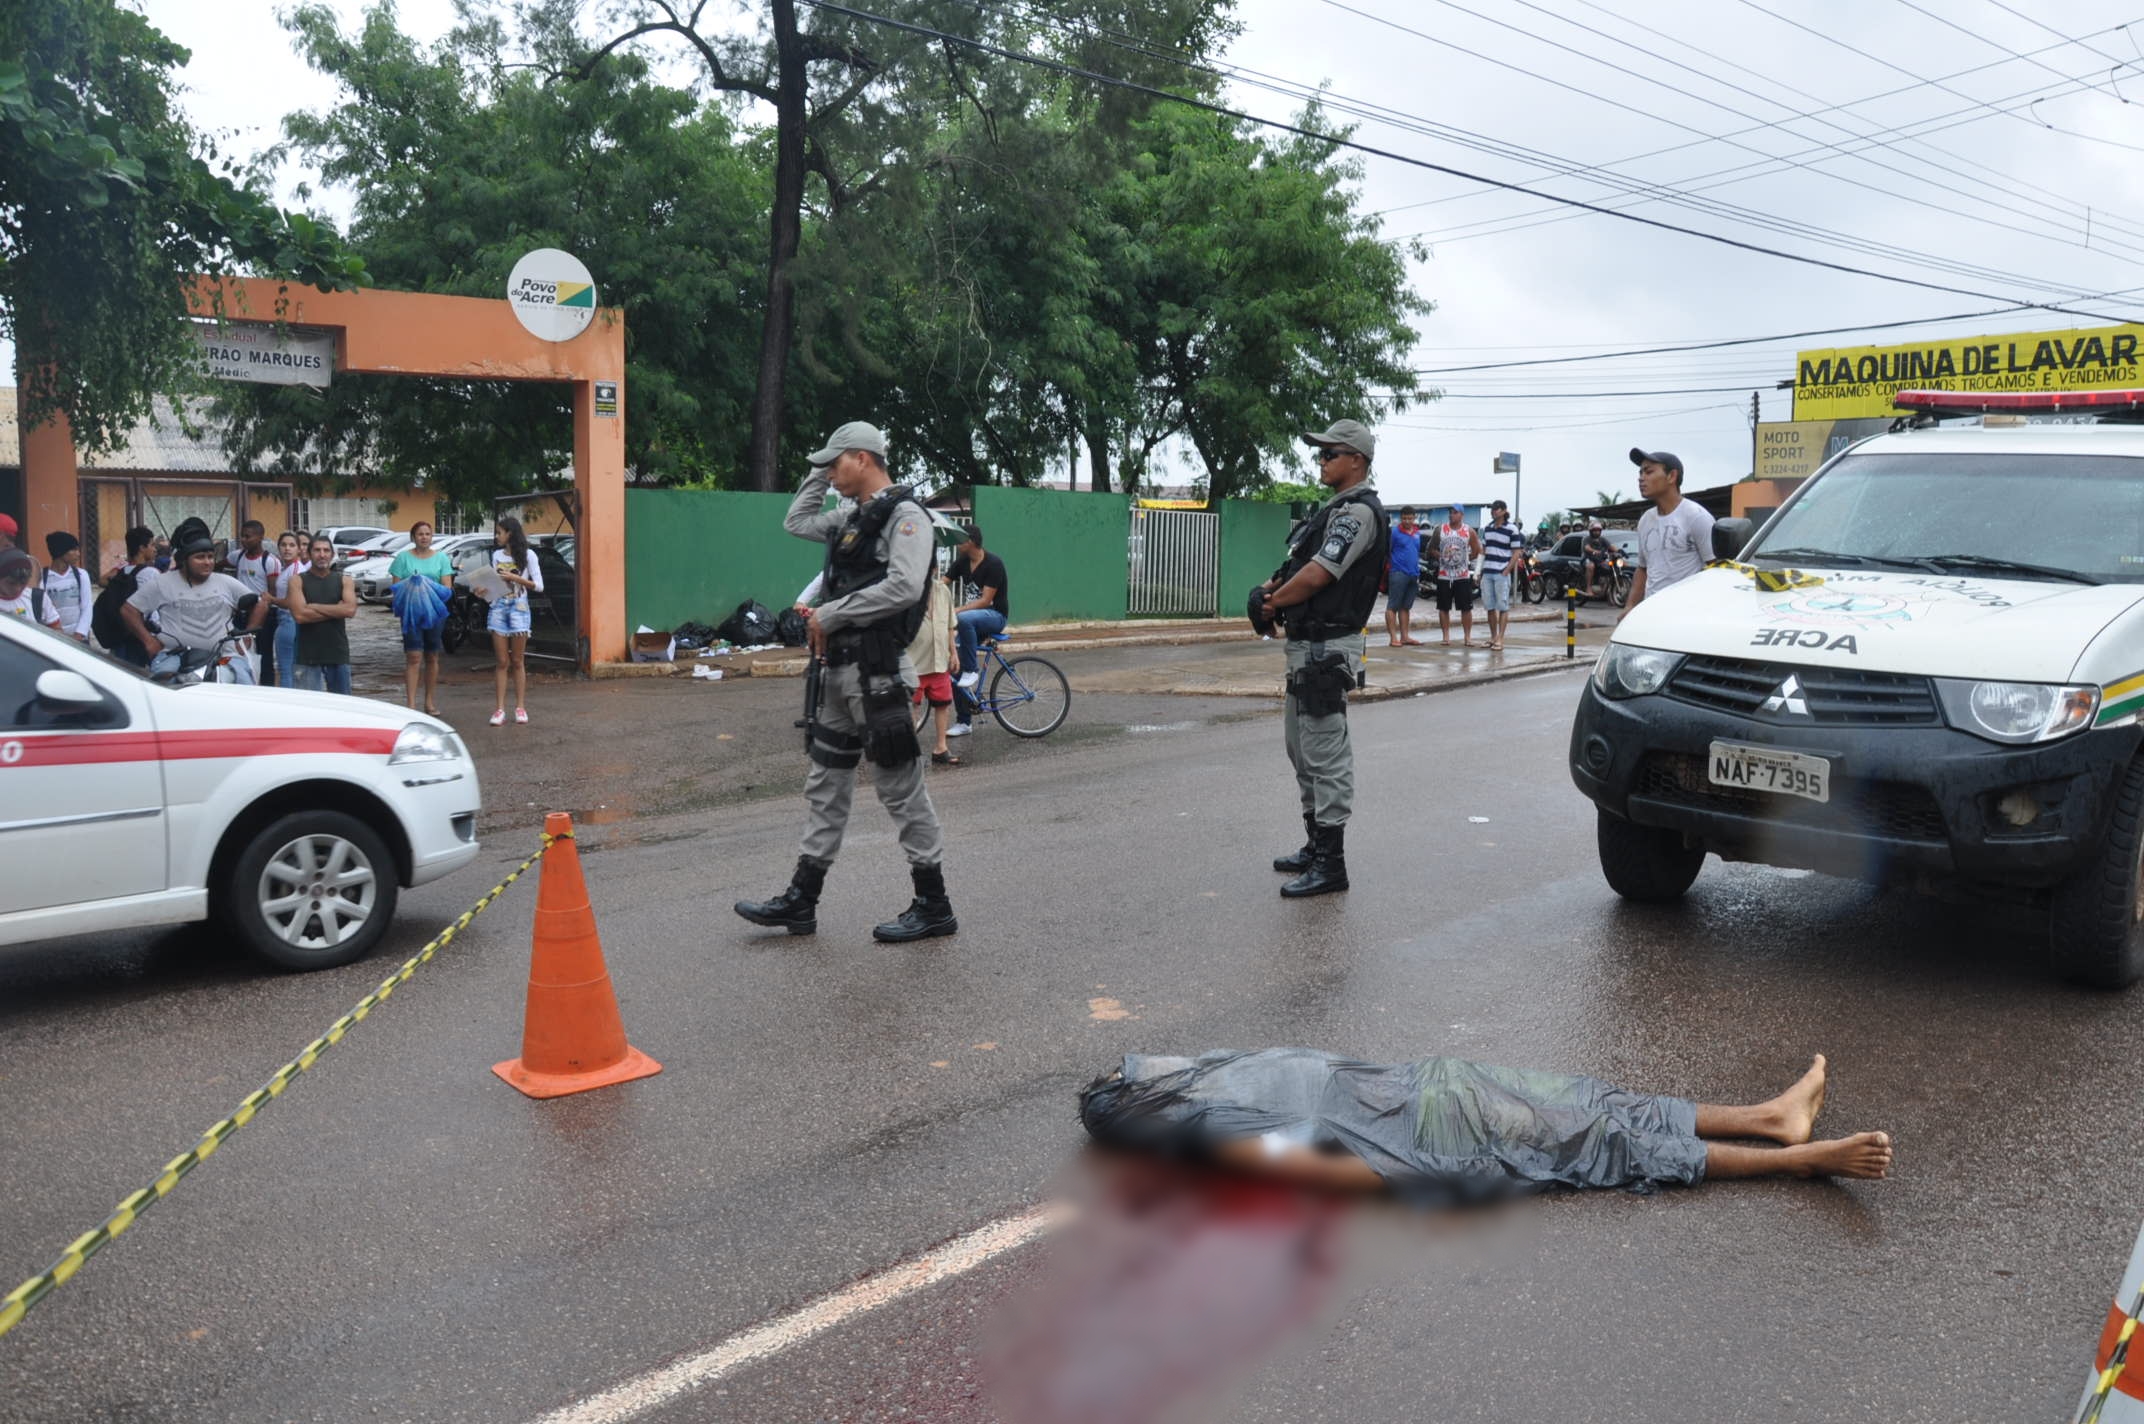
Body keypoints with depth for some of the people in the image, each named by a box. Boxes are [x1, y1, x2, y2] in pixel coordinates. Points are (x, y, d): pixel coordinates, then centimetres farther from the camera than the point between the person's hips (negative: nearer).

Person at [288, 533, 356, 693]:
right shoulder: (298, 581, 2)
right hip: (309, 655, -2)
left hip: (338, 652, 2)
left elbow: (351, 610, -9)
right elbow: (299, 614, -11)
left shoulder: (343, 580, 7)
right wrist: (336, 610, -9)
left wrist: (315, 607, -10)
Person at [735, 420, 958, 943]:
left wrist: (830, 614, -18)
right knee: (826, 785, 12)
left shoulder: (905, 515, -11)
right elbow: (796, 523, 30)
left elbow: (904, 587, -24)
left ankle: (933, 905, 7)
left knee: (900, 788, -3)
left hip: (877, 673, -10)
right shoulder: (853, 518, 17)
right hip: (841, 669, 10)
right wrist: (819, 476, 17)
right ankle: (801, 901, 19)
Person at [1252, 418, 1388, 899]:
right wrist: (1273, 587, 1)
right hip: (1305, 644, 11)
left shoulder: (1359, 512, -14)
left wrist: (1273, 603, -6)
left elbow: (1316, 575, -21)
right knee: (1302, 749, 17)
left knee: (1326, 755, -7)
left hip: (1326, 649, -11)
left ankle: (1330, 864, -1)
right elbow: (1300, 566, 22)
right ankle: (1315, 846, 28)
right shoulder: (1336, 509, 18)